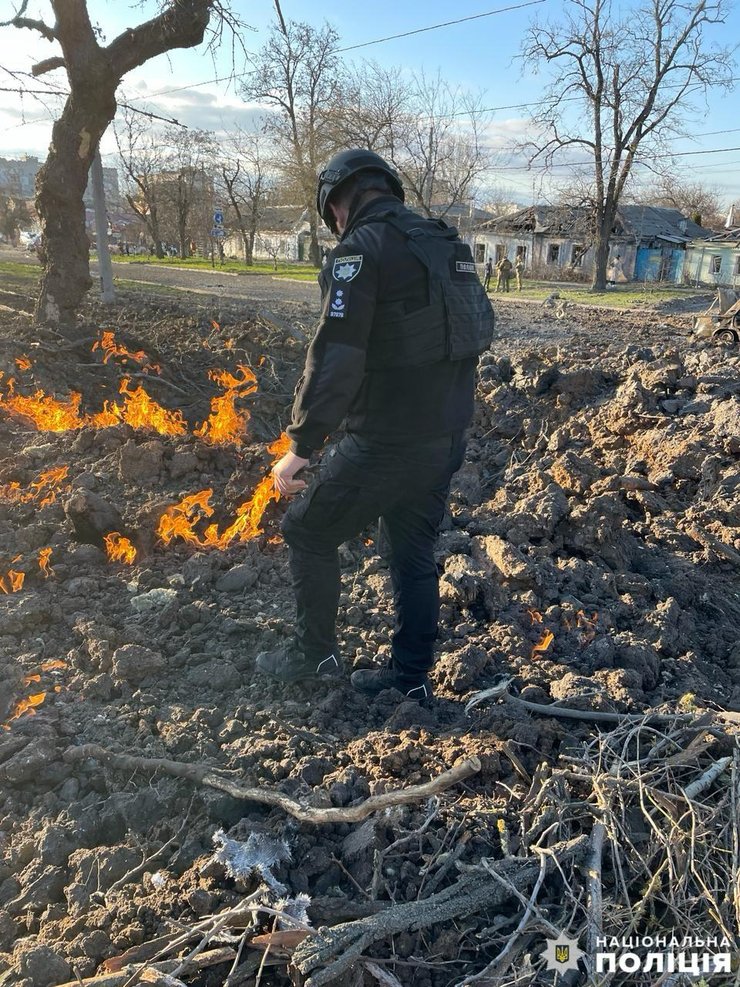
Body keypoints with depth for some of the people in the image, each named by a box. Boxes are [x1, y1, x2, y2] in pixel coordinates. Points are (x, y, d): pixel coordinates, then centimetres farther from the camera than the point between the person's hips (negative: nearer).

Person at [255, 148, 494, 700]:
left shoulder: (361, 250, -12)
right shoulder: (449, 247, 13)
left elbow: (335, 359, -21)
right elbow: (476, 333, 17)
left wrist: (301, 447, -16)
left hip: (387, 442, -8)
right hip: (448, 438, 8)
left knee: (309, 532, 11)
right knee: (414, 555, 18)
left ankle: (314, 654, 24)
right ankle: (411, 676, 28)